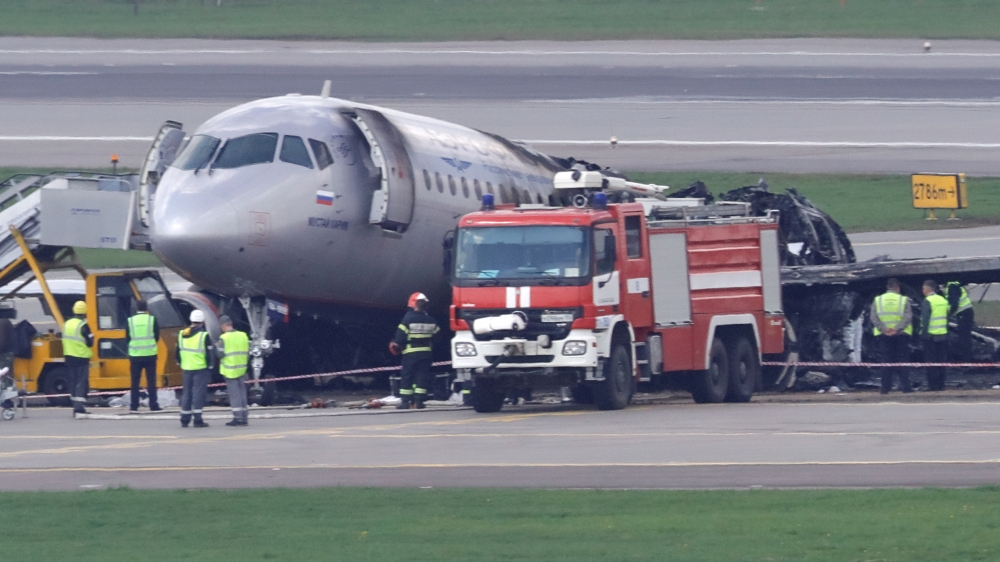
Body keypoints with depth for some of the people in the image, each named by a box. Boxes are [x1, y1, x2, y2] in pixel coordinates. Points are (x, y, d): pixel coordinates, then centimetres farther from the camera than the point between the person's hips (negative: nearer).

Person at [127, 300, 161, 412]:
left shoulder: (130, 321, -2)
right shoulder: (152, 320, -3)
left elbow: (127, 338, 4)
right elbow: (157, 336, 3)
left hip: (135, 355, 1)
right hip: (150, 354, -1)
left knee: (135, 381, 6)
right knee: (151, 380, 4)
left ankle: (134, 406, 3)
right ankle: (153, 405, 1)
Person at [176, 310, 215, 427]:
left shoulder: (182, 335, 6)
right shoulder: (204, 336, -11)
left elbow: (178, 352, 14)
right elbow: (210, 353, -10)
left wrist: (181, 364, 24)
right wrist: (210, 367, 0)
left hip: (186, 369, 5)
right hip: (201, 368, -5)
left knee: (186, 393, 12)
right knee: (198, 393, -3)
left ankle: (184, 420, 15)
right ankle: (198, 420, -6)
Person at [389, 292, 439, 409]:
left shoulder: (408, 319, -10)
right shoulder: (430, 320, 4)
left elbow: (401, 335, -11)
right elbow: (436, 334, 12)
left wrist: (396, 346, 5)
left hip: (410, 352, -3)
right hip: (426, 352, 3)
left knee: (407, 376, 2)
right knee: (422, 377, 6)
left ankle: (405, 401, -1)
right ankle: (418, 400, 2)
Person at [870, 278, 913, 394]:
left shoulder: (877, 300, 4)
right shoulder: (904, 300, -1)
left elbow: (874, 318, -4)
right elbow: (907, 317, -11)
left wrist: (883, 329, -12)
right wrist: (897, 329, -15)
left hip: (883, 336, 1)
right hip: (901, 335, -1)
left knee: (886, 361, 4)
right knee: (902, 360, 4)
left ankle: (885, 387, 1)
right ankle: (905, 386, -1)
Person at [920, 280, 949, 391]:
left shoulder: (927, 301, -11)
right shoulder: (943, 300, 10)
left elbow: (925, 319, -16)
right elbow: (947, 318, 14)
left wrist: (923, 333, -12)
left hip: (931, 336, -6)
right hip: (943, 335, 6)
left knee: (931, 362, -2)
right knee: (941, 361, 9)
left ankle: (933, 385, -4)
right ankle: (940, 385, 10)